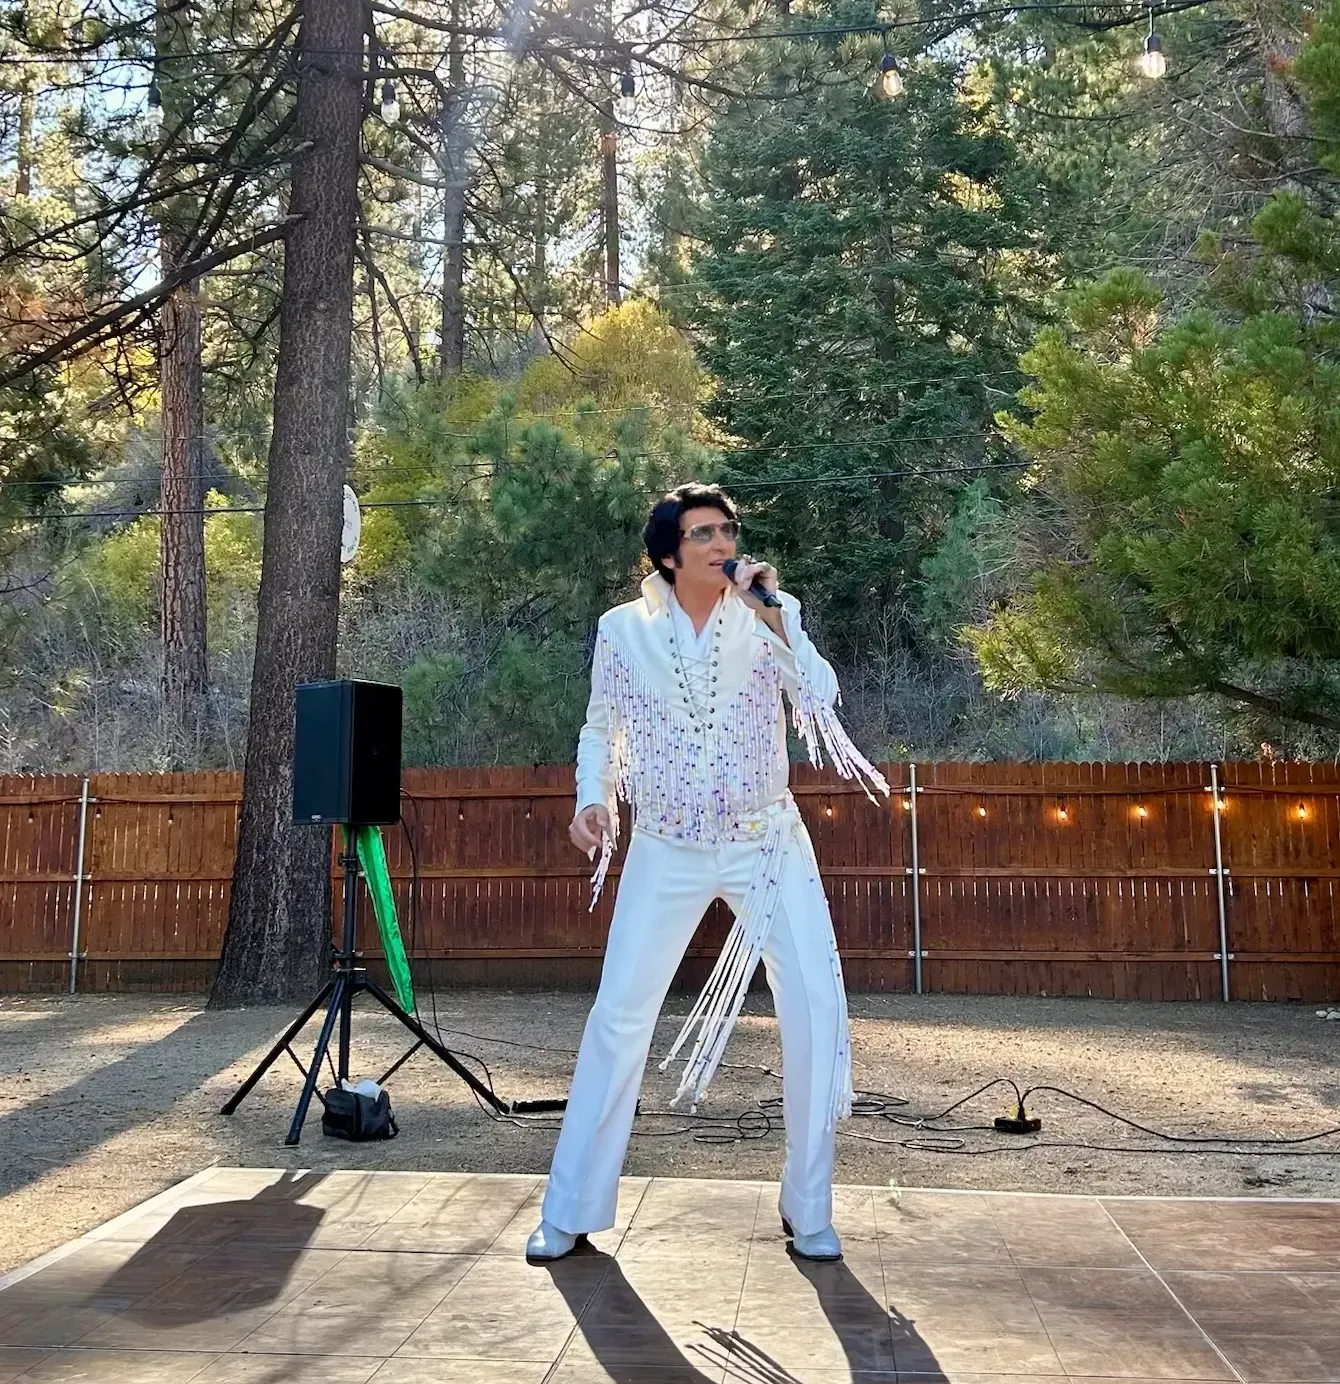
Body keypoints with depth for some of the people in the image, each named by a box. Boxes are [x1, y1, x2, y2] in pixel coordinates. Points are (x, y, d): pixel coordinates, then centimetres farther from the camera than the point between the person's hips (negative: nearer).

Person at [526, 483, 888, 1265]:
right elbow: (601, 729, 9)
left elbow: (822, 702, -13)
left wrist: (775, 616, -20)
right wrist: (592, 800, -8)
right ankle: (572, 1212, 14)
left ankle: (809, 1209, 12)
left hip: (767, 842, 1)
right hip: (668, 851, 0)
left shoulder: (770, 614, -1)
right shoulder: (623, 628, -1)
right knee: (618, 1017, 0)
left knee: (819, 1011, -6)